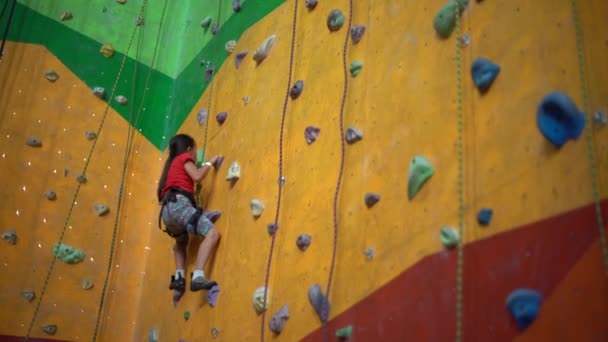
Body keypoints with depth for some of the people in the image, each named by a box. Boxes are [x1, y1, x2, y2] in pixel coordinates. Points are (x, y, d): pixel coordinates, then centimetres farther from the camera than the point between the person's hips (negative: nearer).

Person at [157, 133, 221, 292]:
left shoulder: (173, 163, 35)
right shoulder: (184, 157, 12)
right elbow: (197, 176, -4)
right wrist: (209, 163, 11)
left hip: (168, 209, 9)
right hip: (178, 204, -9)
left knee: (181, 243, 35)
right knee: (212, 233, -20)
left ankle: (179, 277, 17)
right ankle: (197, 277, -33)